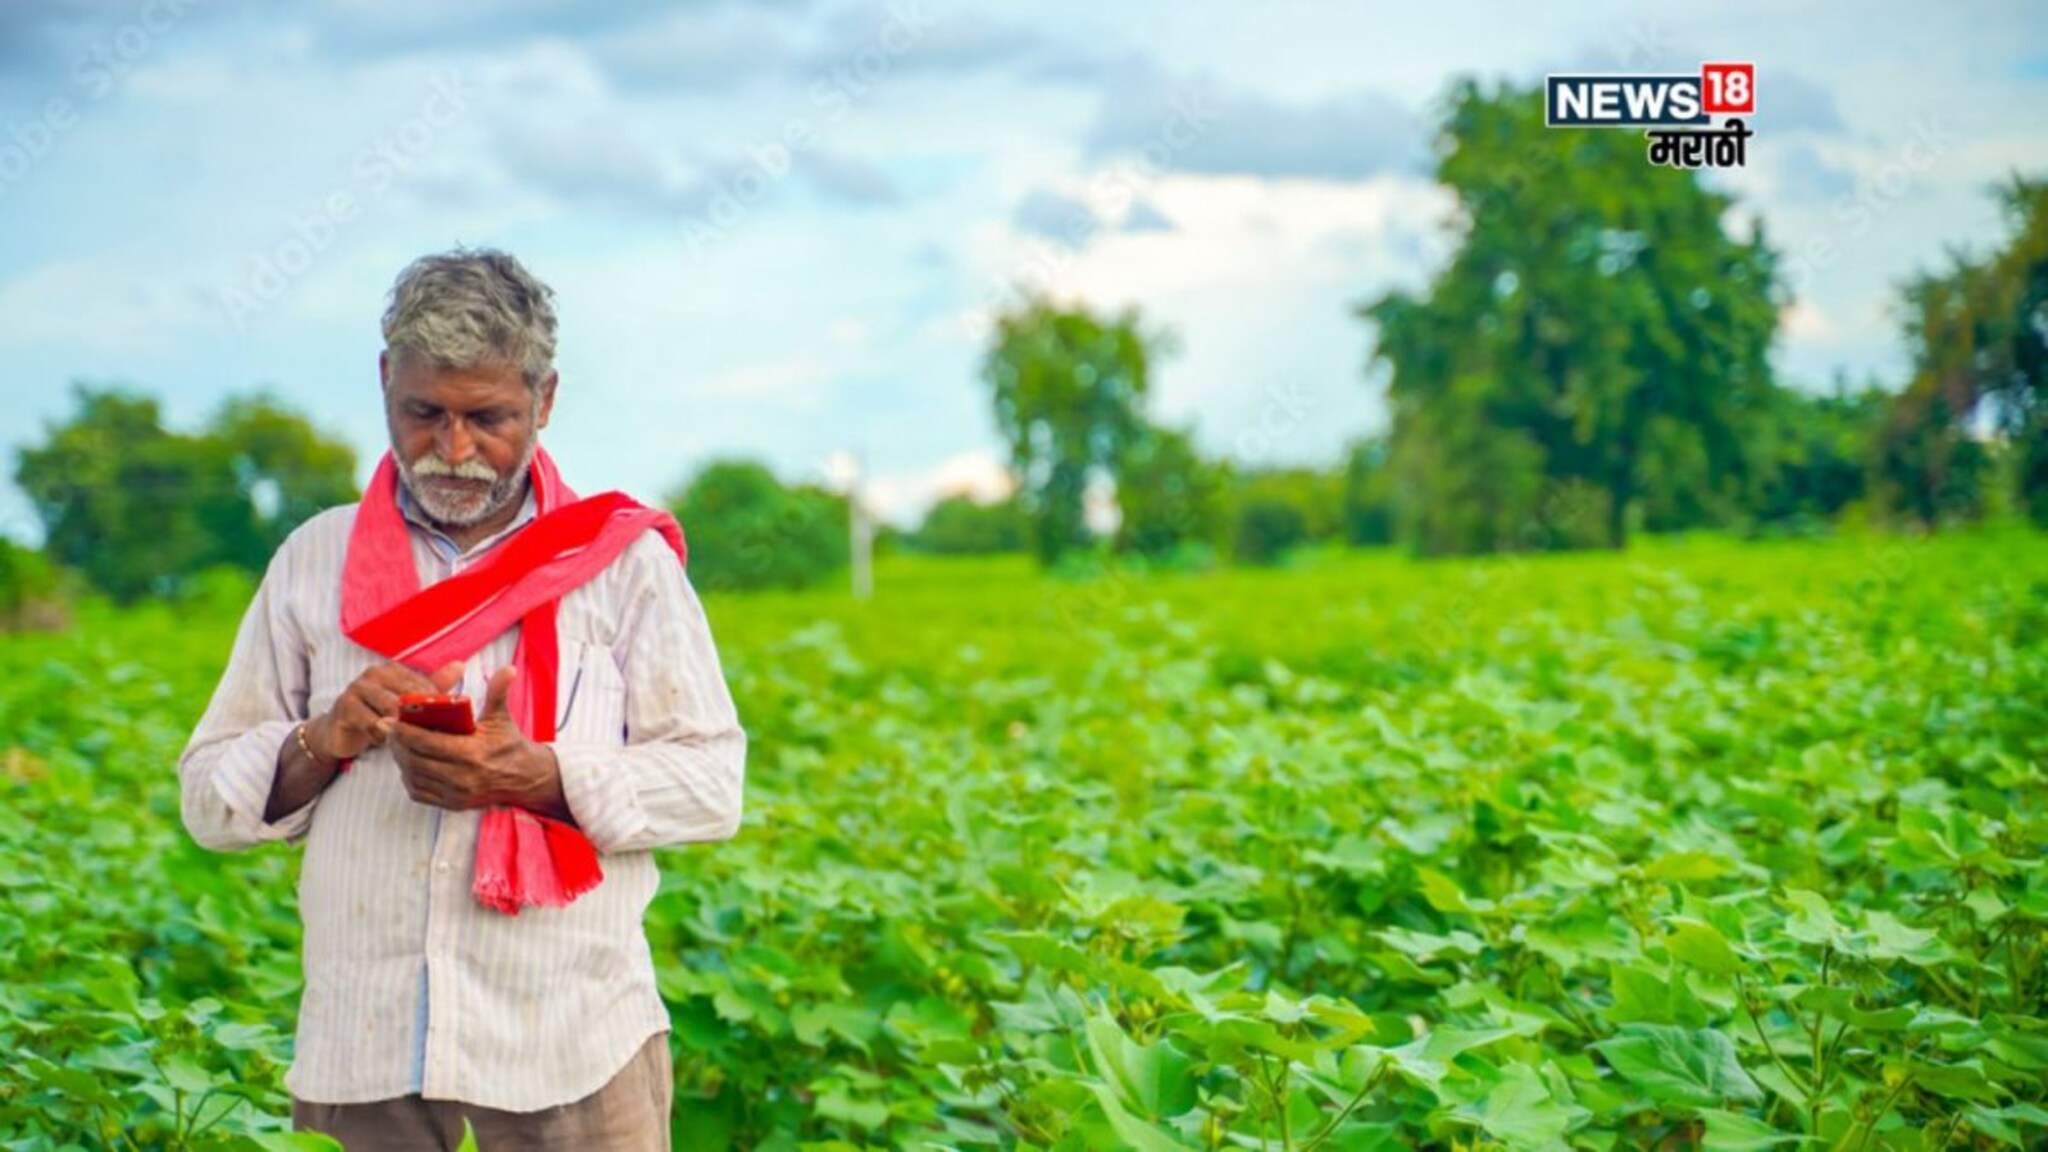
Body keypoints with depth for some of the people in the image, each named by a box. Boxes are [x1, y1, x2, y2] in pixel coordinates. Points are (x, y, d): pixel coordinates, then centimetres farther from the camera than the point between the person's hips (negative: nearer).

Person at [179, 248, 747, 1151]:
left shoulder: (624, 560, 4)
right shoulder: (315, 559, 9)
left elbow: (711, 782, -1)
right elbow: (210, 799, 9)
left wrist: (533, 777, -15)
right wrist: (324, 741, -11)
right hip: (366, 1033, 2)